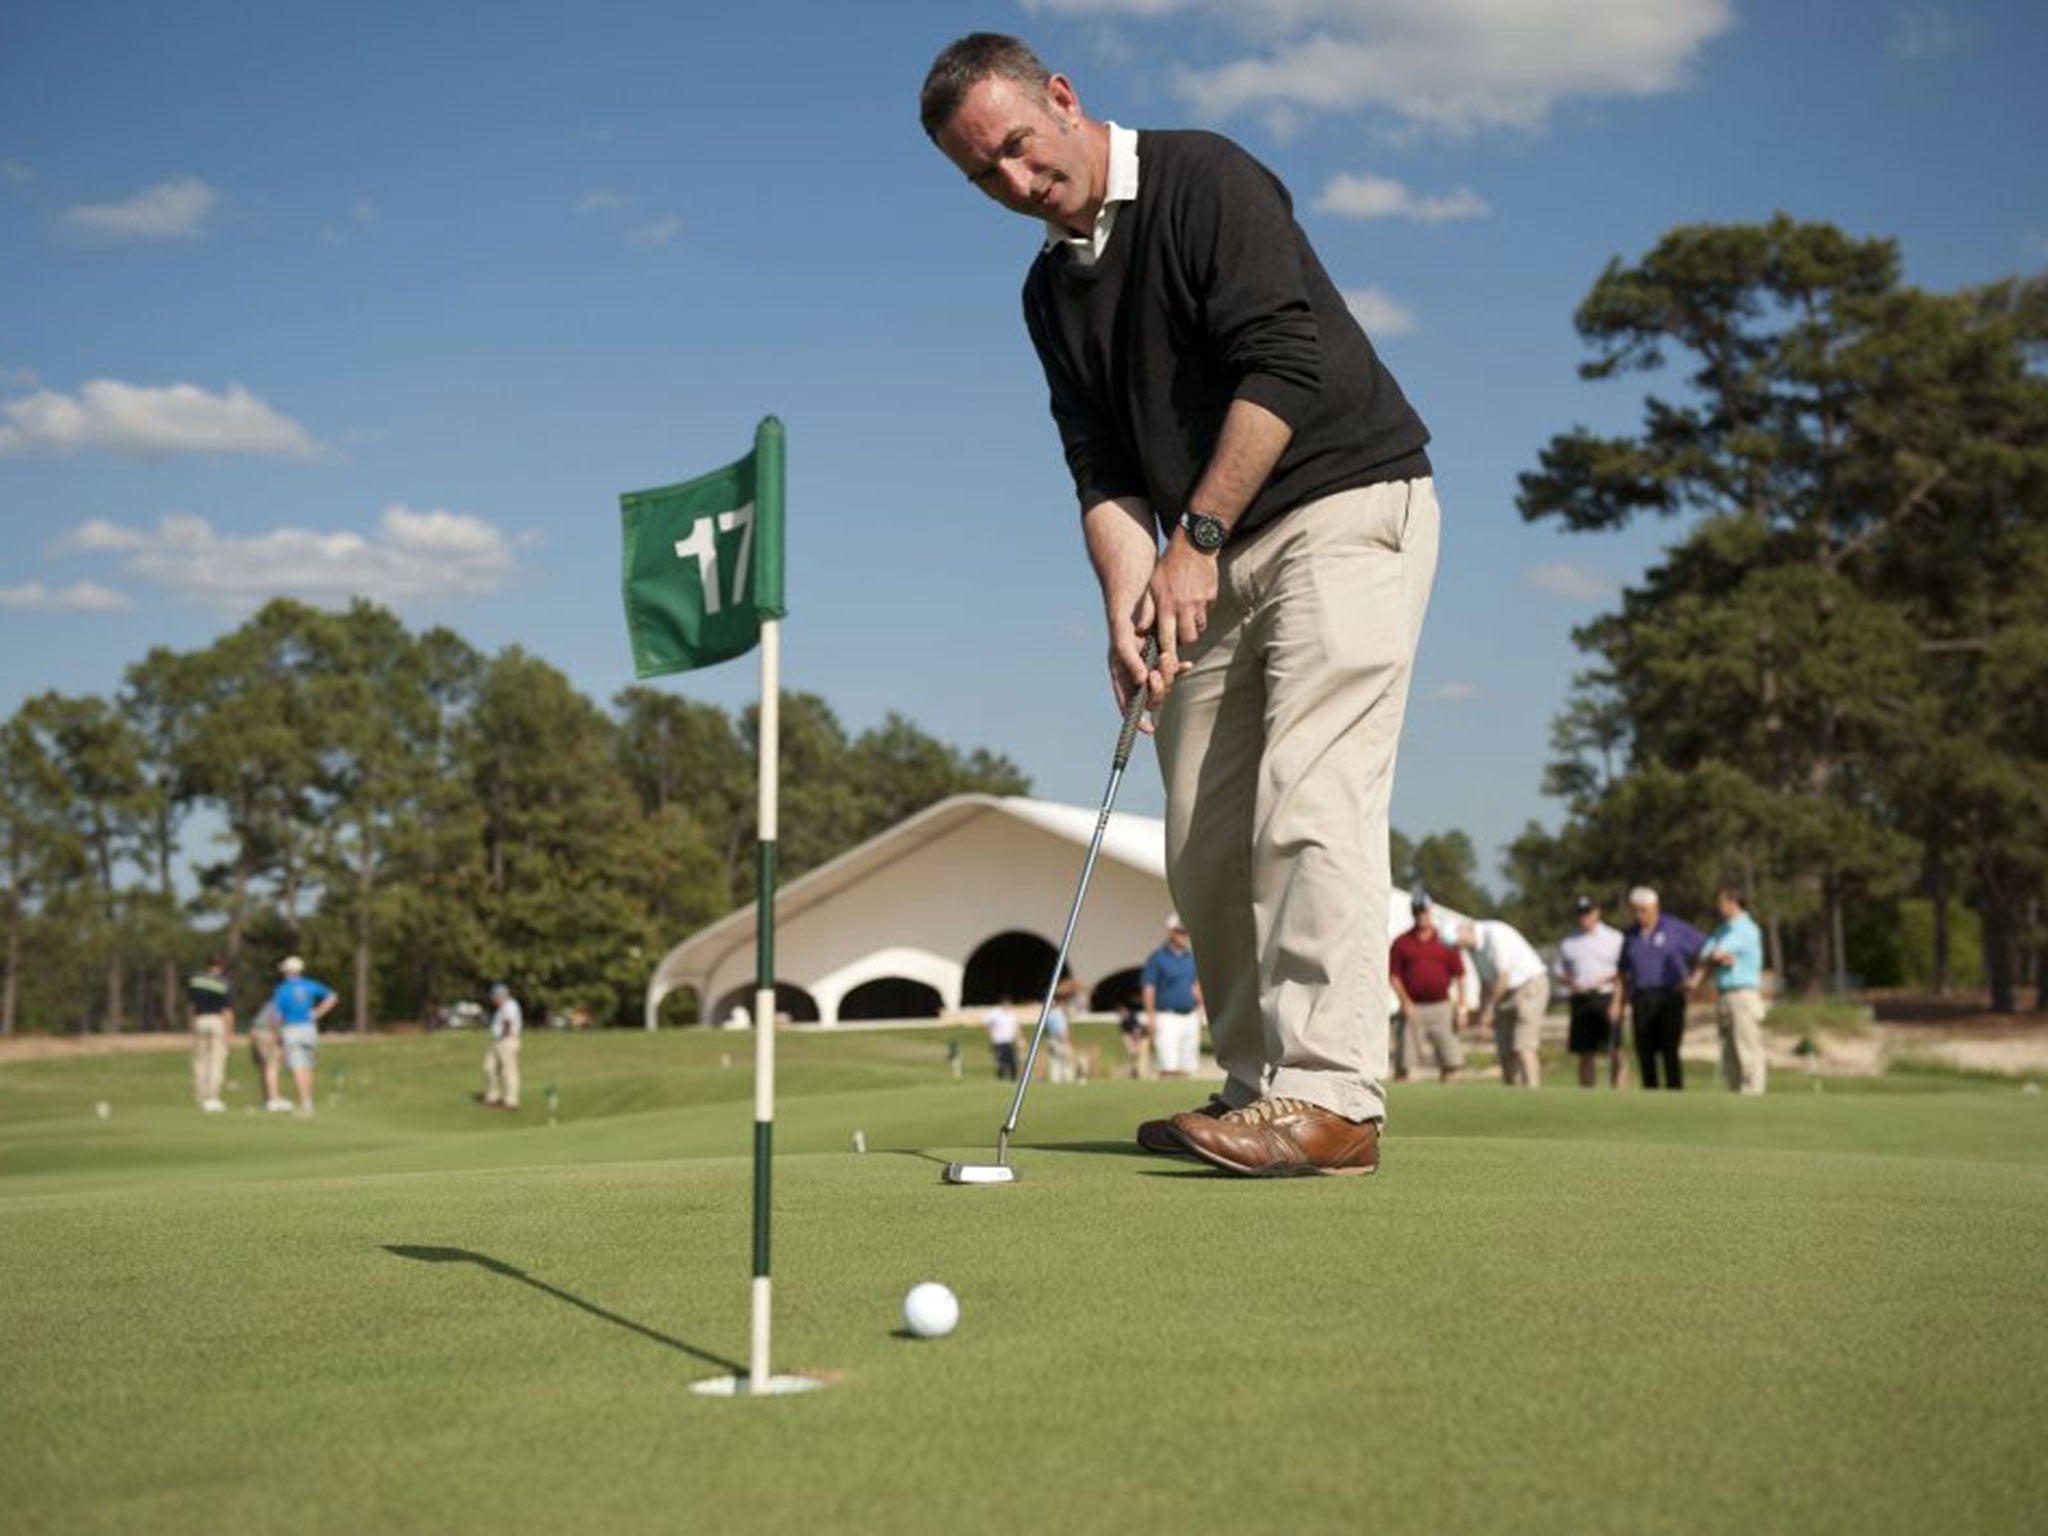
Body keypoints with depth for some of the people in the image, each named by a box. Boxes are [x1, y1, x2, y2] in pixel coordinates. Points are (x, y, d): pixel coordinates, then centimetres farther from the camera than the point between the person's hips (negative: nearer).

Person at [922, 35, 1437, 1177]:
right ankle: (1260, 1089, 12)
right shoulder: (1053, 291, 12)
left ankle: (1332, 1095, -21)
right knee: (1205, 839, 4)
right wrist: (1130, 605, -11)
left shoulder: (1206, 181, -9)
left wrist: (1193, 539, -19)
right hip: (1215, 557, 8)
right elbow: (1105, 473, 7)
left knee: (1309, 798, -19)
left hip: (1347, 501, -8)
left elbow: (1285, 365, -19)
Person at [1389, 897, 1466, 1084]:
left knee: (1451, 1061, -4)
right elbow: (1393, 975, 5)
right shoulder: (1401, 943, 8)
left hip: (1441, 1006, 1)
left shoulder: (1445, 940, 11)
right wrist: (1405, 1002, -7)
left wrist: (1461, 1006, 2)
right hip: (1413, 1008, -1)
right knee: (1406, 1063, -5)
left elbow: (1459, 975, 9)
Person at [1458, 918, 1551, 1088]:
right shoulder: (1473, 945, 5)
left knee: (1523, 1047, -18)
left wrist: (1489, 1008, -14)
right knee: (1506, 1051, 3)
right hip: (1507, 993, 9)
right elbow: (1485, 980, 14)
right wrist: (1482, 1012, 7)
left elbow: (1503, 976, -22)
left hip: (1531, 985, -9)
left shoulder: (1494, 934, -22)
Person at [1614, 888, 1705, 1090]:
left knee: (1669, 1050, -11)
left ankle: (1674, 1092, -10)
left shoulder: (1675, 928, 1)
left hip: (1669, 997, -4)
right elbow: (1622, 972, 17)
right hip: (1641, 1000, 4)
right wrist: (1618, 1002, 9)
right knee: (1645, 1051, 1)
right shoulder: (1631, 934, 14)